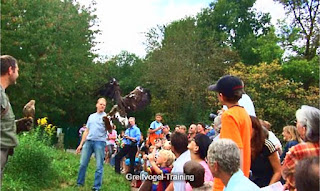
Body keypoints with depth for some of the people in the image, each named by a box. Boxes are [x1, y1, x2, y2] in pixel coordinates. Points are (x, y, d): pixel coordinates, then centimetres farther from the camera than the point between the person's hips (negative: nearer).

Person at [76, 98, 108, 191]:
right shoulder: (91, 116, 19)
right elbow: (86, 131, 20)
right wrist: (81, 144, 15)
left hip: (100, 142, -4)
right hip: (88, 141, 4)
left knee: (99, 166, -2)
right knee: (83, 164, 5)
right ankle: (79, 183, 18)